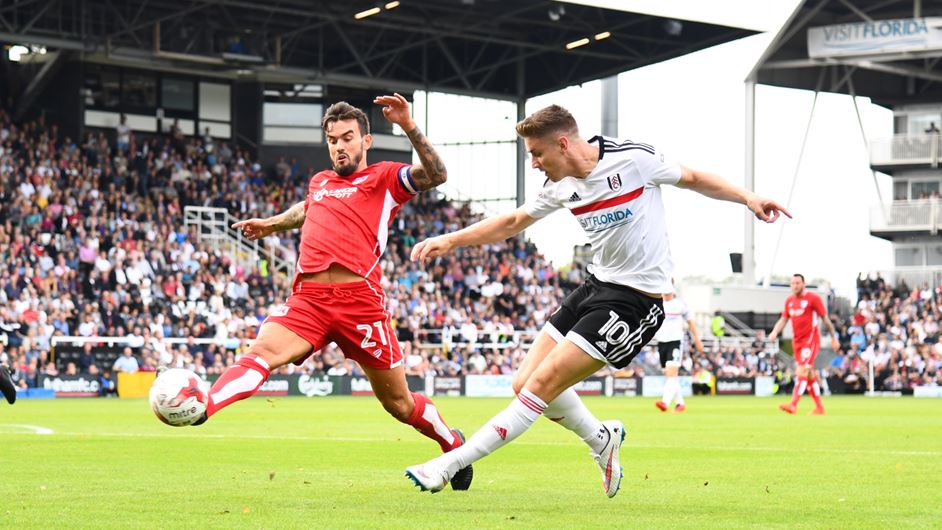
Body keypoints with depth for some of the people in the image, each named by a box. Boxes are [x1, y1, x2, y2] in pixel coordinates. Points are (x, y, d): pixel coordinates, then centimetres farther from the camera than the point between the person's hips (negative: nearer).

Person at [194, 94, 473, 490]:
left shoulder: (383, 177, 8)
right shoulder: (319, 182, 23)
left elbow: (436, 175, -11)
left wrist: (409, 128, -20)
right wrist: (272, 224, 46)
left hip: (360, 300, -3)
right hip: (308, 299, 3)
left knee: (398, 404, 6)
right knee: (261, 353, -25)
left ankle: (454, 445, 31)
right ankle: (198, 412, -42)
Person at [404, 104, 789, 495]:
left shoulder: (634, 159, -15)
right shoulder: (562, 186, 3)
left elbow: (693, 179, 1)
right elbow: (513, 222, 17)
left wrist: (747, 198, -8)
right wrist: (450, 240, 10)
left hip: (636, 298, -8)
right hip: (597, 285, 8)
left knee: (543, 383, -13)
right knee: (526, 383, 4)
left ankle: (450, 465, -10)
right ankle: (603, 439, 27)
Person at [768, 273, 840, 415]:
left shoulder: (813, 298, -7)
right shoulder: (789, 300, 12)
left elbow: (825, 319, -3)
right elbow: (783, 319, 13)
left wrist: (834, 338, -1)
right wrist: (774, 332, -6)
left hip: (810, 340, -7)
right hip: (797, 341, 7)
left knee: (802, 372, -18)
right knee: (809, 376, 11)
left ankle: (793, 405, -28)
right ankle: (819, 407, 18)